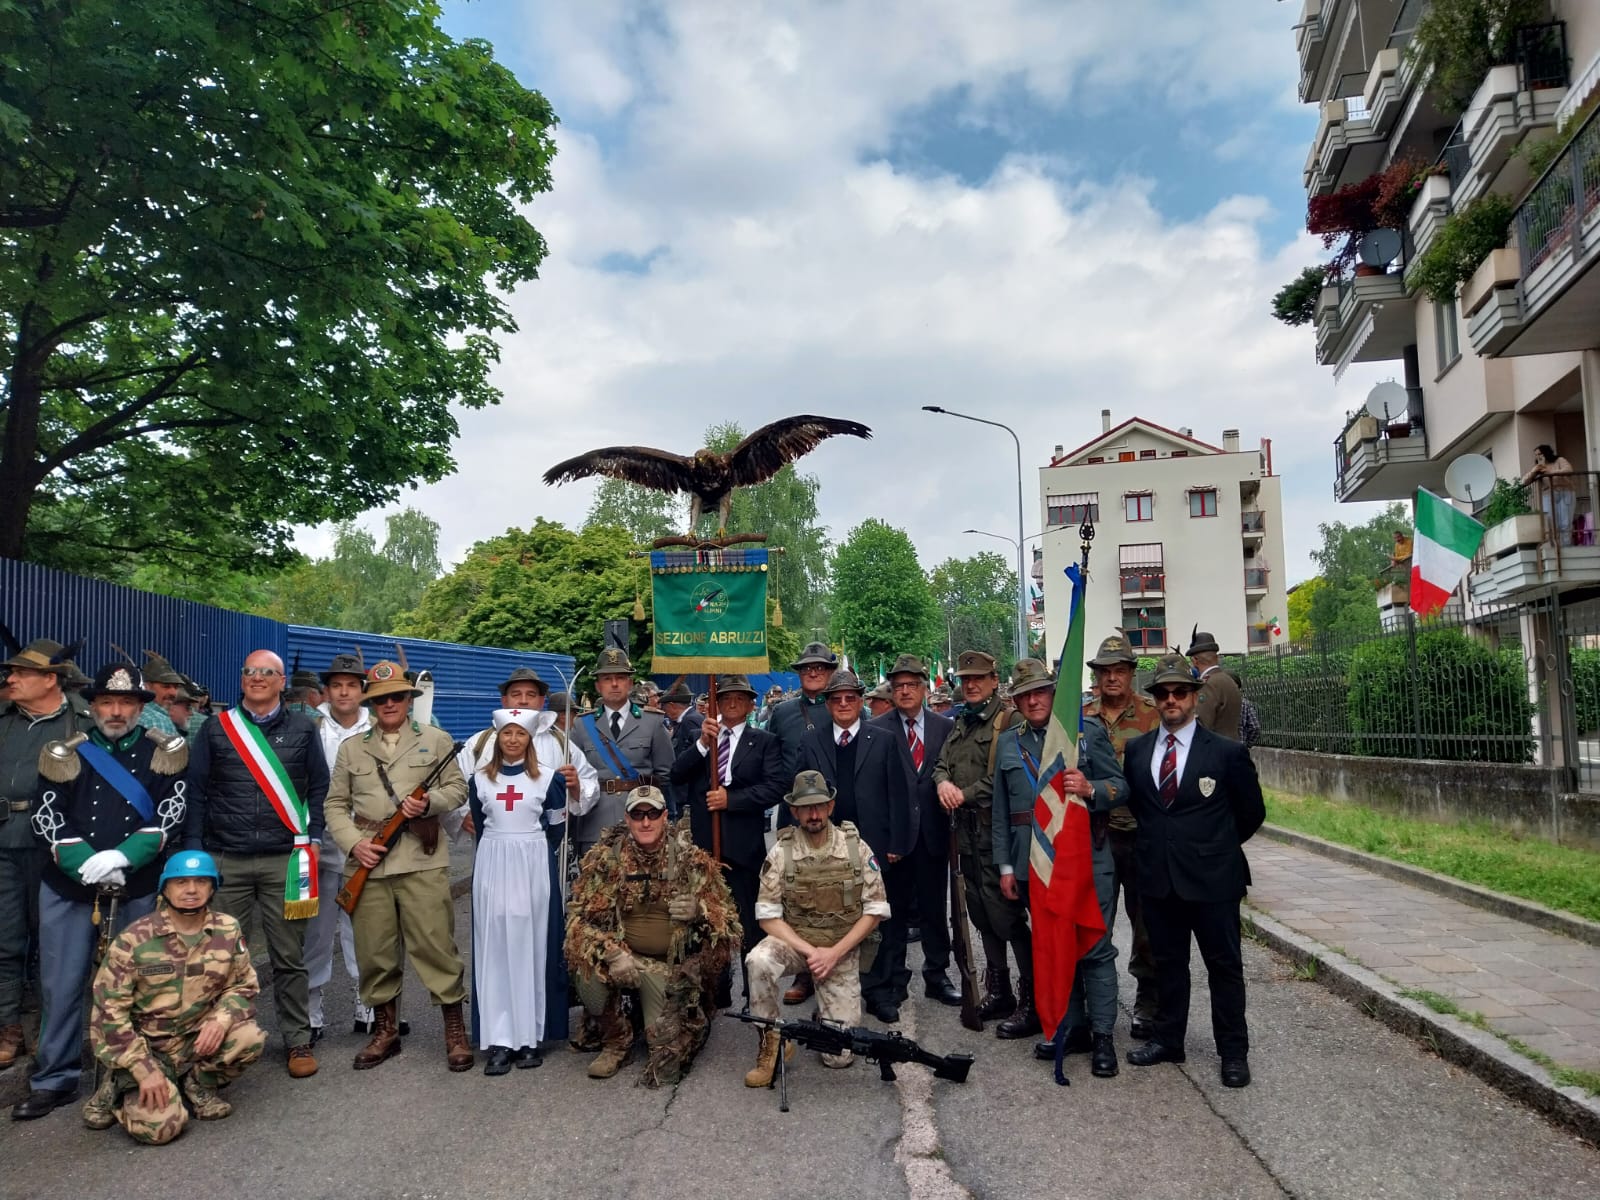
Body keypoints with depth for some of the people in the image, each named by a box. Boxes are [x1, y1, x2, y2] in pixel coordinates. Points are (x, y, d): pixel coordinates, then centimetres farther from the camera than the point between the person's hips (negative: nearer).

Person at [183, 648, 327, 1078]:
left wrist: (311, 840, -2)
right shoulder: (216, 728, 7)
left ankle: (298, 1040, 14)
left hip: (284, 860, -1)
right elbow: (194, 791, 6)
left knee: (289, 956, 4)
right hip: (225, 860, 1)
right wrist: (193, 849, -1)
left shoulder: (302, 729, 6)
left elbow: (318, 787, 7)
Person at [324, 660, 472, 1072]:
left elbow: (457, 789, 8)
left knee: (435, 944, -4)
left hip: (422, 861, -2)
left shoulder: (435, 740, 9)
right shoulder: (351, 748, 14)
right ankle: (385, 1030, 23)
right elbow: (336, 804, 12)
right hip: (367, 862, 3)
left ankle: (455, 1030, 8)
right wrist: (353, 843, -4)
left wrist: (429, 802, -13)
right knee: (374, 950, 7)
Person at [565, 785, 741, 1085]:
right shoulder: (605, 857, -8)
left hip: (671, 965, -1)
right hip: (623, 955, 1)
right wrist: (613, 953, -27)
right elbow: (581, 916, -10)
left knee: (668, 1043, -12)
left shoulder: (690, 859, -9)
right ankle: (616, 1040, -1)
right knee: (587, 972, -30)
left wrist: (699, 911, -29)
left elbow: (727, 915, -5)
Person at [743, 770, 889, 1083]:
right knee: (758, 961, -35)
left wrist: (833, 953, -14)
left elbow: (875, 910, -5)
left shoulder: (856, 847, -7)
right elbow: (768, 916, -8)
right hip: (795, 941, 0)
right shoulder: (781, 852, -9)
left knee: (838, 1056, -6)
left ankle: (833, 1010, 28)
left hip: (842, 949, 0)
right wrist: (810, 951, -20)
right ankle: (770, 1041, -12)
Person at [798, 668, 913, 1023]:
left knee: (881, 923, 5)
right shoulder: (810, 743, 7)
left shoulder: (884, 740, 4)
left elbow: (898, 796, 1)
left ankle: (881, 992, 18)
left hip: (876, 847, -1)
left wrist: (896, 845, -4)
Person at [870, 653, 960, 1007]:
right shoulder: (877, 729, -4)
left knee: (935, 907, 11)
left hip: (933, 830, 2)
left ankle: (937, 975, 24)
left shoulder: (946, 727, 5)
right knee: (891, 908, 9)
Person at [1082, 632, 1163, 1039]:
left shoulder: (1152, 714, -4)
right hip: (1095, 836, 3)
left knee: (1146, 922, 7)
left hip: (1141, 834, -2)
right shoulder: (1080, 718, 4)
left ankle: (1147, 1002, 23)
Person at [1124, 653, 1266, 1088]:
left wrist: (1217, 846, 10)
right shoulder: (1136, 750, 3)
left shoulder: (1226, 752, -7)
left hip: (1212, 877, -3)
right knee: (1167, 962, 16)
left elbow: (1251, 812, 4)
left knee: (1224, 965, 8)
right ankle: (1168, 1040, 29)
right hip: (1157, 876, 4)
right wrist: (1158, 840, 10)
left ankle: (1233, 1053, 20)